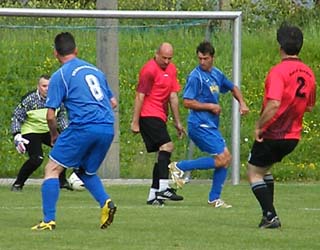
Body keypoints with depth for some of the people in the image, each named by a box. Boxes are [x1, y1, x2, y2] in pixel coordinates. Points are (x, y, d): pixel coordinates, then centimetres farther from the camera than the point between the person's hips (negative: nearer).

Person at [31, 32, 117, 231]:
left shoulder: (60, 75, 1)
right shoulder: (95, 70, 18)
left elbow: (51, 115, -1)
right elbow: (113, 103, 24)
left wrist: (54, 136, 15)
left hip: (83, 127, -6)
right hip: (108, 129, 6)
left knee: (52, 169, 5)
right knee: (86, 171, 25)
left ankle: (49, 220, -4)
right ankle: (106, 201, -1)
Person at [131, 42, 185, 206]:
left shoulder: (171, 70, 15)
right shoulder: (150, 70, -10)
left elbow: (173, 97, 19)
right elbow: (140, 96, -11)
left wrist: (177, 122, 19)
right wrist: (135, 122, -13)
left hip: (160, 117, 9)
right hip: (148, 115, -9)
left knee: (162, 155, 6)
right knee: (167, 146, -21)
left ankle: (153, 195, 9)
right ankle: (163, 188, -28)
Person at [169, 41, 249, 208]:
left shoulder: (216, 74, 12)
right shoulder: (196, 76, -13)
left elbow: (233, 88, 29)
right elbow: (187, 102, -17)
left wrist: (242, 103, 13)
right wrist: (211, 106, -14)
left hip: (211, 126, 9)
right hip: (200, 125, -9)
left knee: (226, 157, 6)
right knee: (221, 159, -12)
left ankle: (214, 199, 12)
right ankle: (179, 167, -6)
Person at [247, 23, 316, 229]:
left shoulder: (279, 71, -18)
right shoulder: (308, 73, 5)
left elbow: (274, 104, -29)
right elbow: (309, 106, 16)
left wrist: (259, 126, -19)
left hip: (273, 134, -7)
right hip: (294, 136, 7)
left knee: (254, 172, 6)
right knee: (265, 169, 25)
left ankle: (271, 216, -5)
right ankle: (269, 216, 22)